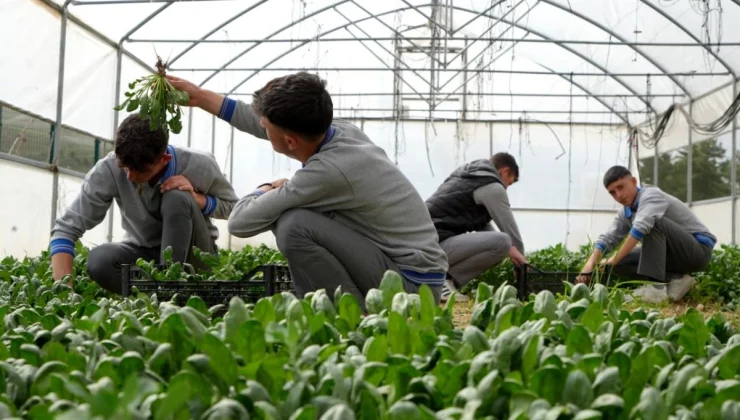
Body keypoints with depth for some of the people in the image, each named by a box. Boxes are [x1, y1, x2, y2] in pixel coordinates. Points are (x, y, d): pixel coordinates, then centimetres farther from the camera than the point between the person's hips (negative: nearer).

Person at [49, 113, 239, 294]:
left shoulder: (199, 165, -20)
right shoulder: (108, 169, -22)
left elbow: (232, 206, -2)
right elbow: (66, 227, -23)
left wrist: (197, 199, -23)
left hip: (193, 255, 0)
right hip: (145, 254, 1)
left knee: (177, 198, -30)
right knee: (98, 261, -31)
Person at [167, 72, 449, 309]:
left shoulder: (328, 170, -26)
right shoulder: (342, 132, -2)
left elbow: (241, 222, -18)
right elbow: (260, 121, 16)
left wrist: (266, 191, 1)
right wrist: (201, 97, 22)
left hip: (413, 283, -9)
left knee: (294, 226, -21)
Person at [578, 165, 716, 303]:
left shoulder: (651, 195, -20)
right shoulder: (625, 212, 6)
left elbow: (641, 226, -37)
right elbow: (608, 238, -1)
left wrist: (615, 258, -34)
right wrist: (590, 263, -18)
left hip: (699, 249, -8)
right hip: (675, 253, 8)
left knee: (652, 222, -32)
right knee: (618, 263, -3)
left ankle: (656, 285, -32)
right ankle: (675, 280, -6)